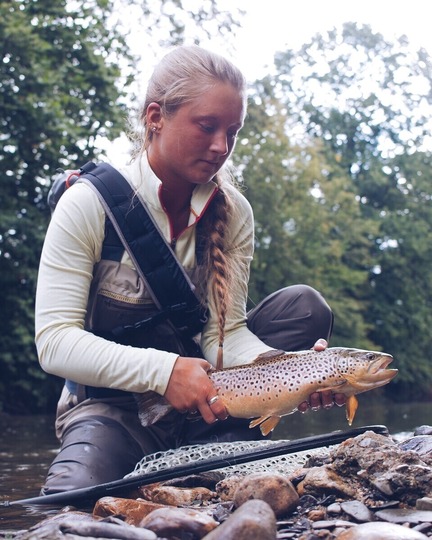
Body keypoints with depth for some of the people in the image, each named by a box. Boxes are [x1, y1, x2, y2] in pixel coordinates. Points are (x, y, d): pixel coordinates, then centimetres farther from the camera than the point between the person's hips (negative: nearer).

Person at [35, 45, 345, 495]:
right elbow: (54, 340, -20)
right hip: (111, 401, -5)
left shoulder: (233, 213, -2)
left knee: (304, 307, -12)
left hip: (198, 401, 5)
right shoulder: (89, 204, -14)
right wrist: (163, 370, -33)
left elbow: (226, 331, -8)